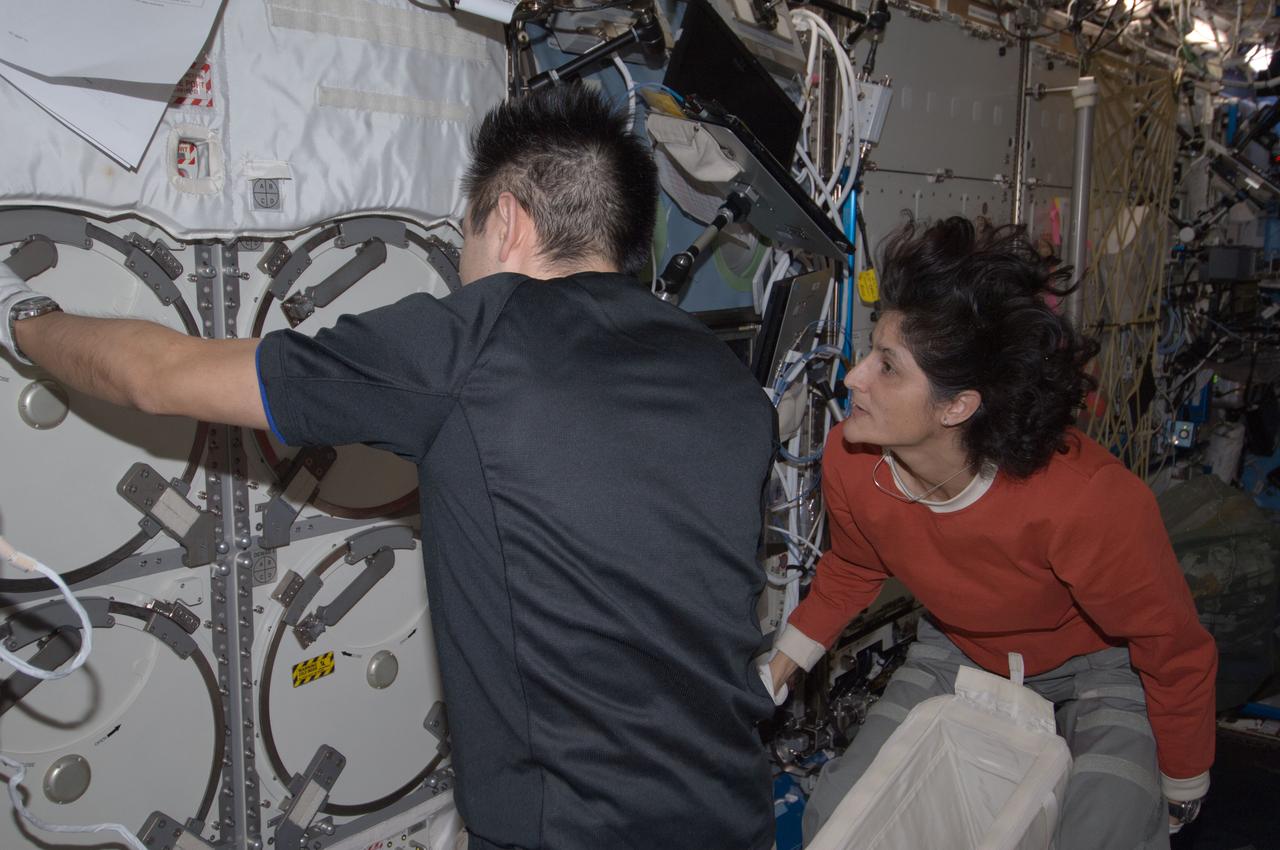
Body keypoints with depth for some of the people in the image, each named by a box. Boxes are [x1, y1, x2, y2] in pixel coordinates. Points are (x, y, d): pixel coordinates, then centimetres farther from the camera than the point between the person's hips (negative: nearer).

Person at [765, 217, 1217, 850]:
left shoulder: (1090, 502, -40)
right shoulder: (848, 463, -25)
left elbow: (1177, 654, -21)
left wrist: (1181, 795, -6)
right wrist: (776, 667, 0)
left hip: (1100, 667, -3)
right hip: (957, 650, 4)